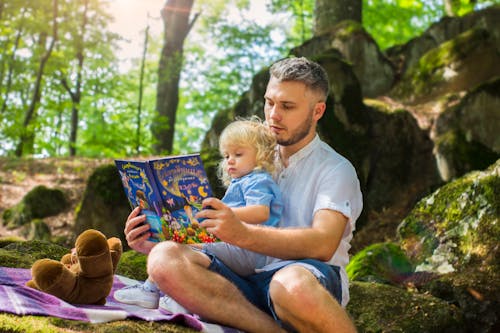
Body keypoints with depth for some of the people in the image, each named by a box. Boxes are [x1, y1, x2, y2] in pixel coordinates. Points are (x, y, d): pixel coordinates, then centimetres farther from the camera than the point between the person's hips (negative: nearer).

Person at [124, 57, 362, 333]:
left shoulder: (336, 170, 6)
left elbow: (323, 244, -14)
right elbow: (222, 235, 22)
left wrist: (243, 234, -30)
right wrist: (154, 243, 4)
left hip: (312, 280, -5)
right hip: (248, 282, 6)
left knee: (293, 283, -43)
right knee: (164, 259, -23)